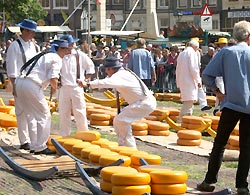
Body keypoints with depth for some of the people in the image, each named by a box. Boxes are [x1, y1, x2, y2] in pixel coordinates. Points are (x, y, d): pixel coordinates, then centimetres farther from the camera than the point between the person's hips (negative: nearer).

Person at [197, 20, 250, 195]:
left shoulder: (226, 52, 2)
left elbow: (207, 75, -2)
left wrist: (217, 91, 9)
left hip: (231, 104, 0)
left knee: (219, 144, 9)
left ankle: (210, 181, 8)